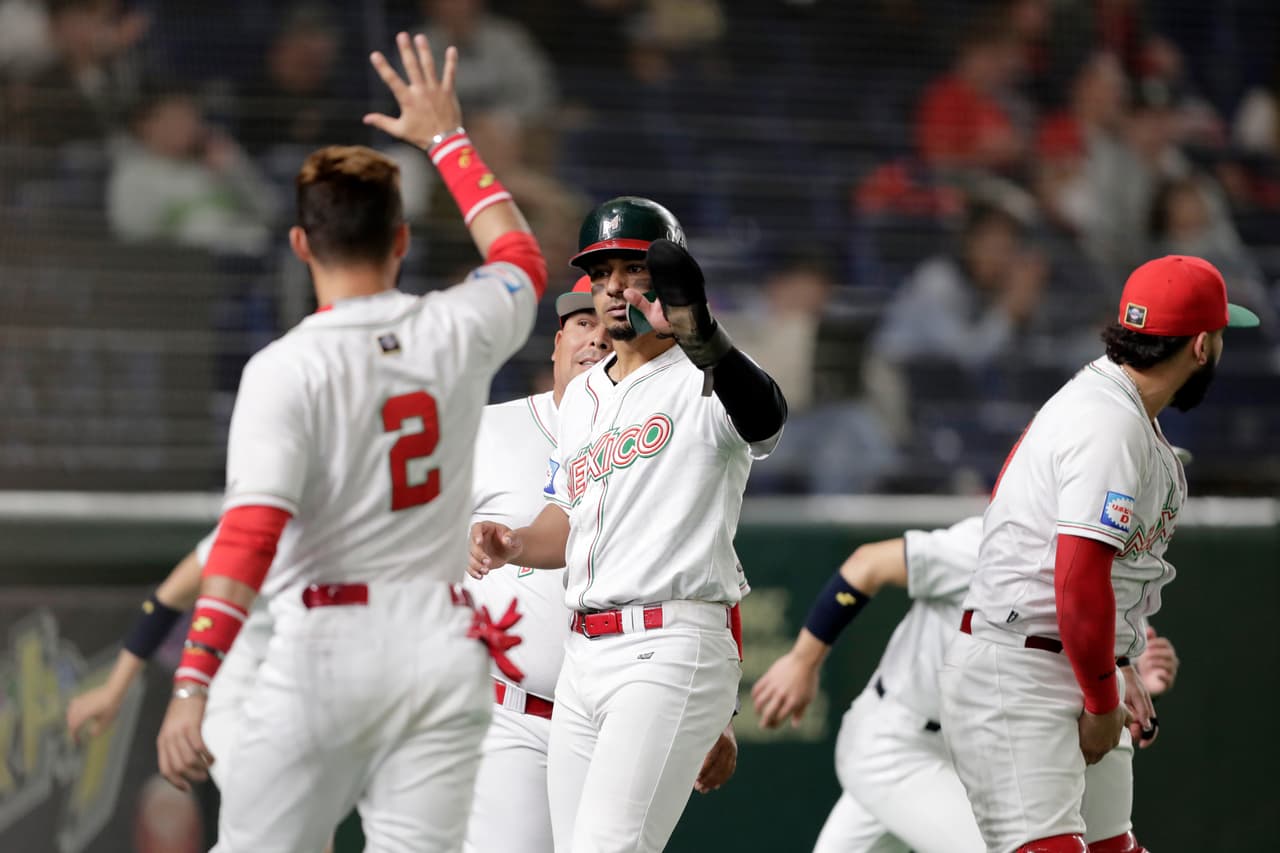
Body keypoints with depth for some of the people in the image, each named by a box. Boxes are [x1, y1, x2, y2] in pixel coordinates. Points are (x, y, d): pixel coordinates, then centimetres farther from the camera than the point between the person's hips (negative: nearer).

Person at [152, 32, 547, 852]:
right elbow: (522, 261, 30)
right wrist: (446, 137, 40)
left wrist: (193, 685, -23)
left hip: (323, 648, -4)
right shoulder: (458, 332, 5)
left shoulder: (286, 368, -8)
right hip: (441, 646, 4)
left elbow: (252, 533, -19)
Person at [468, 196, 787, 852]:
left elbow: (766, 420, -31)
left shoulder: (701, 383, -7)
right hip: (583, 656, 8)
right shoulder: (583, 394, 19)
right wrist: (514, 546, 3)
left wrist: (701, 335, -51)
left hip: (670, 653, -8)